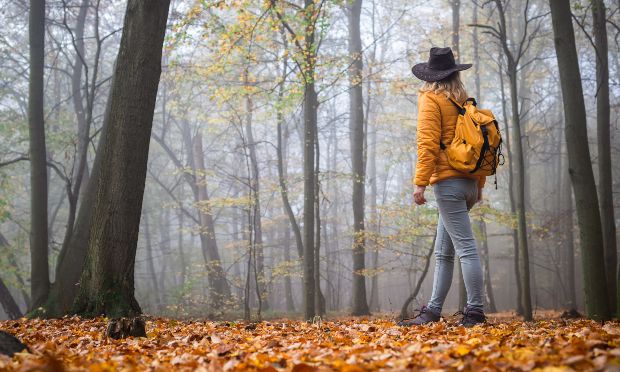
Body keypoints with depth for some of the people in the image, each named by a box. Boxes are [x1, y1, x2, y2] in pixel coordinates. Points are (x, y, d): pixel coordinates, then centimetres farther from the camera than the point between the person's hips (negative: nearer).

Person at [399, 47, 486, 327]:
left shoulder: (431, 99, -3)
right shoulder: (464, 101, 16)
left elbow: (428, 143, -14)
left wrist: (420, 183, -15)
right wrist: (479, 184, 23)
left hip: (447, 182, -7)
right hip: (468, 182, 7)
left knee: (465, 248, -8)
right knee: (443, 252, 12)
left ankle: (475, 312, -7)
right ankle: (433, 311, 16)